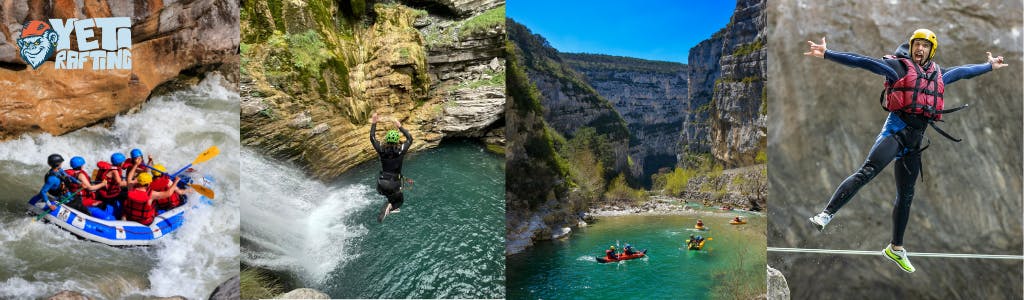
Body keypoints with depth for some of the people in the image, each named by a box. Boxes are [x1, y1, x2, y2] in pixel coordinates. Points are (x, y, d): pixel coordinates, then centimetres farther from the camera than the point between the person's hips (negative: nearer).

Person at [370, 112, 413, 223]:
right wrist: (400, 127, 10)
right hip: (394, 185, -4)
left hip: (381, 185, 4)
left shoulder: (381, 150, -7)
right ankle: (390, 207, -12)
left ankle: (391, 207, 19)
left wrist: (374, 123, 13)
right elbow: (410, 138, 4)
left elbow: (372, 138, 8)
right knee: (400, 200, 18)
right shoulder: (400, 151, -12)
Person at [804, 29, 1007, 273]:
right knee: (866, 172, -29)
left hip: (915, 139, 6)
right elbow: (862, 62, -8)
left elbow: (963, 71, 39)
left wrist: (989, 66, 53)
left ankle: (896, 248, 24)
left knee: (906, 196, 12)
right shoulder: (899, 66, 2)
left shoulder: (938, 74, 20)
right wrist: (826, 54, -18)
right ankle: (826, 214, -35)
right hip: (897, 129, -6)